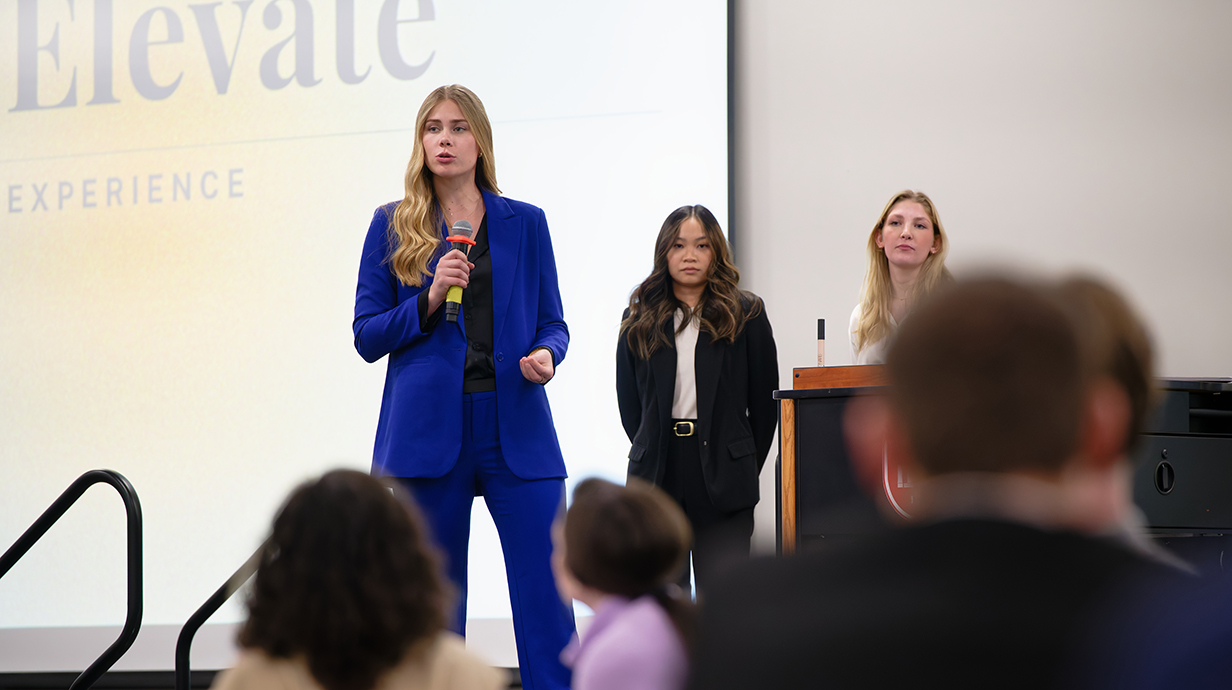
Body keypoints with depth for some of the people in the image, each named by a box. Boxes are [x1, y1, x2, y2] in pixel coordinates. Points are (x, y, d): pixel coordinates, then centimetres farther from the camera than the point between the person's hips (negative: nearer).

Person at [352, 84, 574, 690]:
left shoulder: (525, 224, 10)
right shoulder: (393, 225, 8)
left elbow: (552, 322, 14)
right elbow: (367, 337, 5)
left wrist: (546, 356, -9)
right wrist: (429, 300, -10)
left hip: (515, 427, 0)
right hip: (427, 430, 0)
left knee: (547, 597, -7)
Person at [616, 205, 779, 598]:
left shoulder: (746, 315, 5)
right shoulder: (640, 320, 10)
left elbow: (765, 400, 7)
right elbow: (629, 404, 14)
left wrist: (745, 467, 6)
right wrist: (655, 455, 9)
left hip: (722, 479, -2)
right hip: (658, 477, 2)